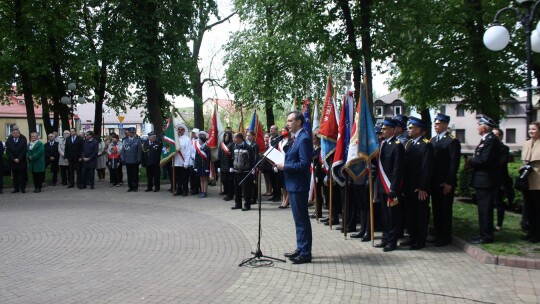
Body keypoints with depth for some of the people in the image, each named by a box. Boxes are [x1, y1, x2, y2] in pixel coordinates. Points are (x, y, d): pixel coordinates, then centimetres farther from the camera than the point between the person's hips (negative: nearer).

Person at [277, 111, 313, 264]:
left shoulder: (304, 139, -17)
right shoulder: (297, 137, 14)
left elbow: (304, 164, -23)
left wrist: (285, 167, -17)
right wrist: (283, 164, 5)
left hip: (299, 185, -10)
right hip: (293, 184, 10)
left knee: (302, 219, -3)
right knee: (299, 218, 17)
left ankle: (305, 253, 4)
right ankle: (301, 248, 27)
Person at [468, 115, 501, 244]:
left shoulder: (491, 140, -17)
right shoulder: (487, 139, 15)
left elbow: (484, 160, -24)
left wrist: (470, 161, -10)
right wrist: (473, 162, 1)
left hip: (486, 180, -10)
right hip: (483, 180, 10)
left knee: (485, 208, -5)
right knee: (483, 208, 16)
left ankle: (486, 237, 2)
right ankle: (484, 234, 25)